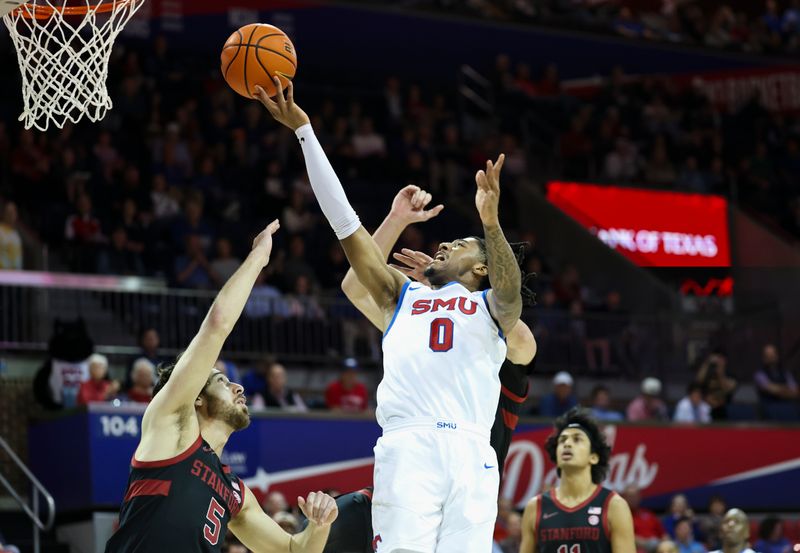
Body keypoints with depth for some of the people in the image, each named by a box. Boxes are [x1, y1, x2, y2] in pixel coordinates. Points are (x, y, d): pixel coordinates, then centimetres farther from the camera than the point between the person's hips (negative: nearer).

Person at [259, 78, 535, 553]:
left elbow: (510, 288, -3)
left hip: (470, 450, -1)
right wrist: (304, 131, 20)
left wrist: (491, 223, -22)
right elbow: (344, 220, 24)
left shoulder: (491, 308, 22)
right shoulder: (401, 295, 28)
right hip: (407, 445, 1)